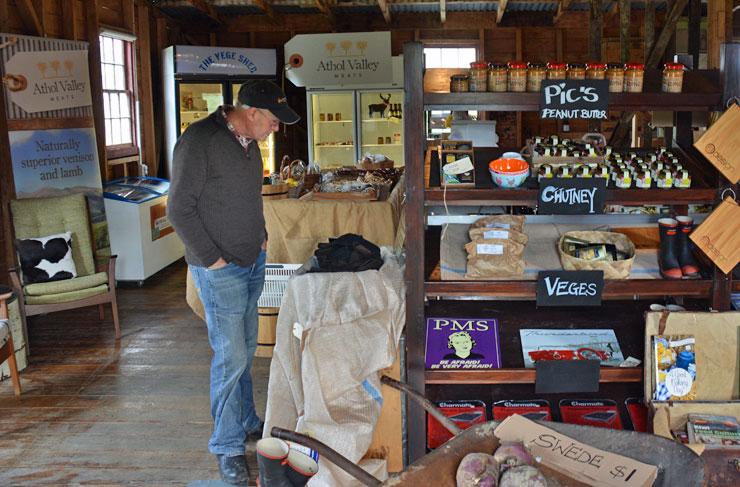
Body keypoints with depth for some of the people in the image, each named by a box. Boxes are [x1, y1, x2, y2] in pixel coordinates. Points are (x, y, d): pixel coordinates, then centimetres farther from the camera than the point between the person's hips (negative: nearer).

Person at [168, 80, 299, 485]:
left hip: (253, 262, 8)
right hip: (220, 270, -8)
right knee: (231, 357, -4)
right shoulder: (198, 141, -18)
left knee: (245, 349, 18)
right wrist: (212, 258, -16)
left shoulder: (249, 142, 7)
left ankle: (246, 421, 34)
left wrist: (262, 236, 12)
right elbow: (179, 209, -17)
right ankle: (228, 447, 10)